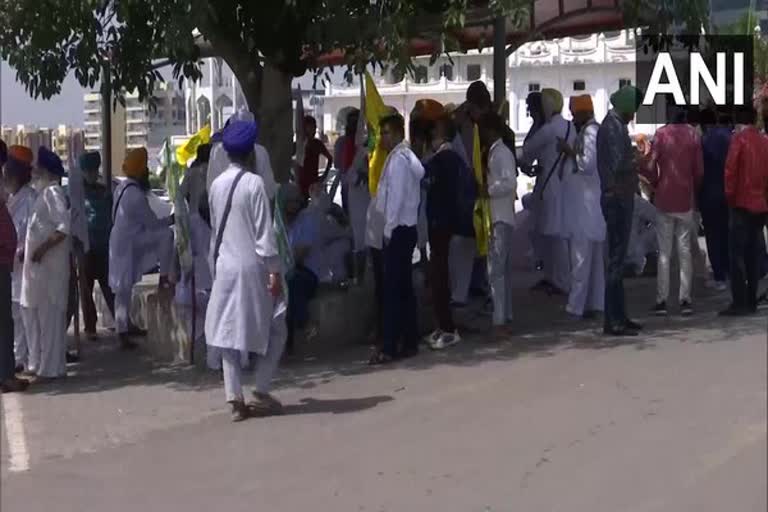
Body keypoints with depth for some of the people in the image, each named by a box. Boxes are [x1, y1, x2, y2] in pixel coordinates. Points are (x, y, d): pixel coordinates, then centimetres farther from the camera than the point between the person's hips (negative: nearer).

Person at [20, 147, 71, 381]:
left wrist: (43, 249, -20)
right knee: (32, 312, 15)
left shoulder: (53, 192, -12)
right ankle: (37, 362, 24)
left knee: (49, 315, -4)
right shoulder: (44, 192, 16)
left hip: (48, 265, -10)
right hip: (37, 265, 10)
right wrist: (27, 249, 13)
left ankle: (51, 368, 1)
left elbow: (64, 227, -21)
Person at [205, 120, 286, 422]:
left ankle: (235, 399, 5)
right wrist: (275, 271, -11)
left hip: (224, 267, 5)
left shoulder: (216, 185, 6)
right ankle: (261, 392, 5)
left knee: (228, 332, 8)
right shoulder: (254, 183, -11)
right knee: (275, 329, 9)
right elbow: (264, 233, -14)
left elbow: (215, 228, 12)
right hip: (252, 268, -5)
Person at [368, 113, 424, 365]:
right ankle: (410, 342, 16)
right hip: (406, 228, 10)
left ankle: (389, 347, -8)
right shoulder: (408, 157, 16)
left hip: (398, 230, -10)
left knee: (393, 288, -9)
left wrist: (388, 229, -14)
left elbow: (396, 196, -18)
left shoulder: (398, 159, -13)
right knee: (405, 287, 12)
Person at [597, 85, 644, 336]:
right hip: (616, 199, -10)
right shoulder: (612, 127, -15)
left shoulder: (617, 125, 16)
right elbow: (619, 165, -22)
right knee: (616, 260, -7)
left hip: (621, 198, 10)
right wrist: (639, 160, -10)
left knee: (618, 258, 13)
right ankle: (612, 321, -3)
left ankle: (618, 316, 20)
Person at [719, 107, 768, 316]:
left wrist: (729, 195, 1)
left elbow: (730, 170, -10)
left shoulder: (739, 138, -7)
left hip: (742, 204, -6)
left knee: (737, 254, -5)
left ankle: (740, 302, -9)